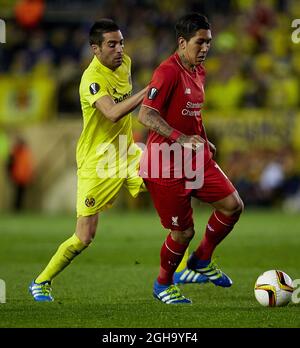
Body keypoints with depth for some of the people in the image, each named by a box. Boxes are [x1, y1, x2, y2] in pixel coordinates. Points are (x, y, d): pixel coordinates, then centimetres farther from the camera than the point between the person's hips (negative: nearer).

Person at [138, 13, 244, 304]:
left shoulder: (199, 72, 10)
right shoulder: (168, 72, -19)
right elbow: (145, 115, -28)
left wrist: (203, 142, 20)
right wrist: (181, 137, -37)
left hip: (196, 159, 8)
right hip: (167, 165, -8)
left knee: (233, 205, -2)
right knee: (184, 232, -2)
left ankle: (202, 259, 19)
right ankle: (162, 285, 23)